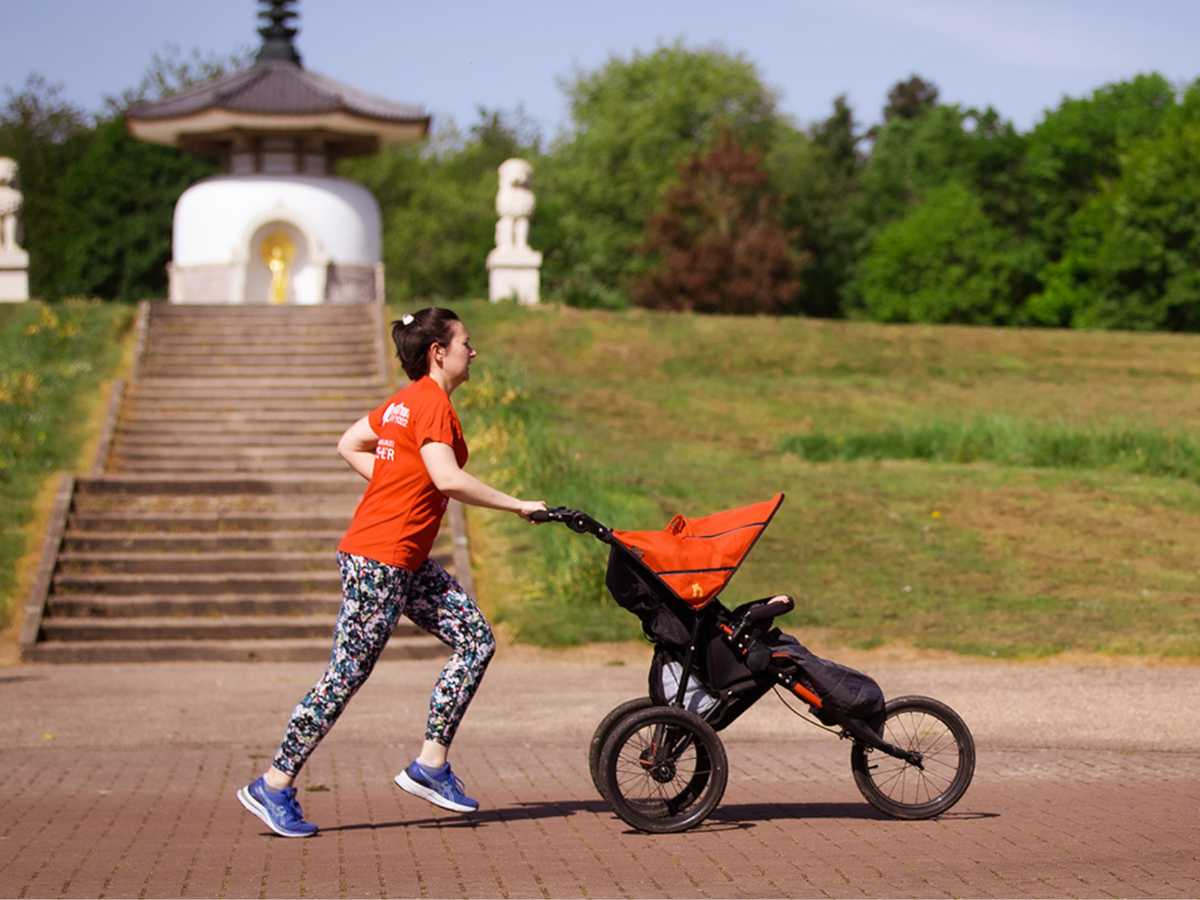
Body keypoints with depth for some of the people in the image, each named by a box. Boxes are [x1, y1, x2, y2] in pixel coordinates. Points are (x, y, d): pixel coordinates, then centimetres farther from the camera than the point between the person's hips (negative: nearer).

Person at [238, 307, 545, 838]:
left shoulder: (407, 400, 15)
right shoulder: (432, 402, -14)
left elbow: (349, 446, 21)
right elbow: (449, 480, -25)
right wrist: (517, 506, -16)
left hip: (407, 562, 10)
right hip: (379, 560, -10)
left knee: (477, 641, 6)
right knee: (348, 674, -5)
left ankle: (430, 766, 8)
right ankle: (274, 787, 4)